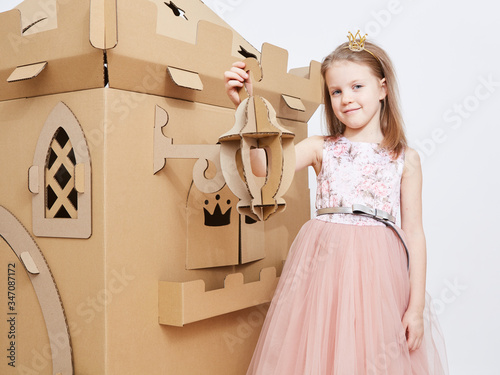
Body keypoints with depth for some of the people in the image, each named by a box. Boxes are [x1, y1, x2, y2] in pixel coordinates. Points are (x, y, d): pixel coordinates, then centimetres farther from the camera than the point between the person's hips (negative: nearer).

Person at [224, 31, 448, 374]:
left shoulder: (405, 159, 4)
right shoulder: (321, 148, 6)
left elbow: (414, 233, 3)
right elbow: (267, 166, -10)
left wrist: (416, 306, -1)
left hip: (377, 271, 0)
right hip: (323, 267, 1)